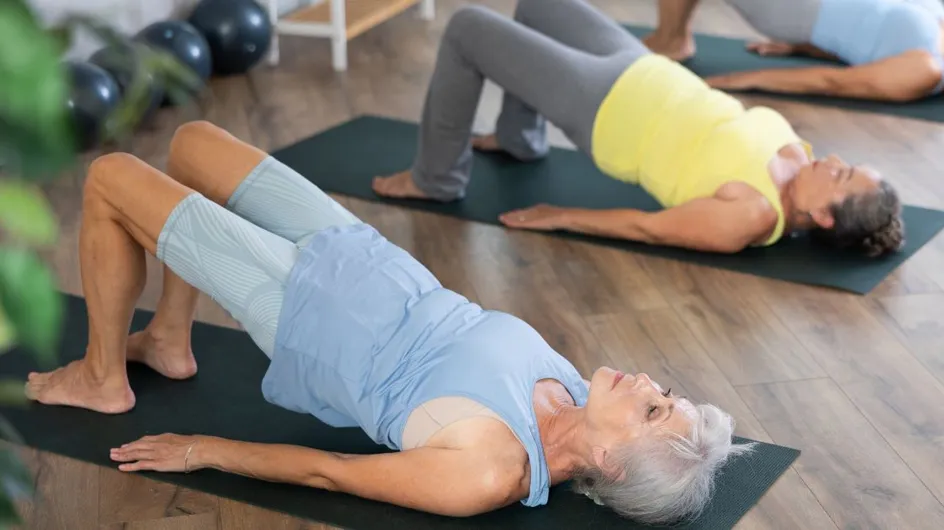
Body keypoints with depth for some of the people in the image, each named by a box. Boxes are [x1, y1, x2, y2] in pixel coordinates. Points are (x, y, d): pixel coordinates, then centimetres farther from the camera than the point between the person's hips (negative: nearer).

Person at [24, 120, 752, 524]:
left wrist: (204, 450, -11)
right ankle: (169, 342, 34)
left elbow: (328, 470, -22)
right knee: (192, 139, 18)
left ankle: (102, 378, 25)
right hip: (364, 259, 7)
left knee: (110, 177, 2)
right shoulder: (581, 403, -14)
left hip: (304, 307, -7)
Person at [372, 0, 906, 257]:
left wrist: (560, 217, -12)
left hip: (601, 104, -8)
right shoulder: (797, 155, -10)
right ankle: (519, 136, 43)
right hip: (642, 74, 8)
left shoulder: (754, 217, -30)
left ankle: (437, 178, 19)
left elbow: (649, 226, -21)